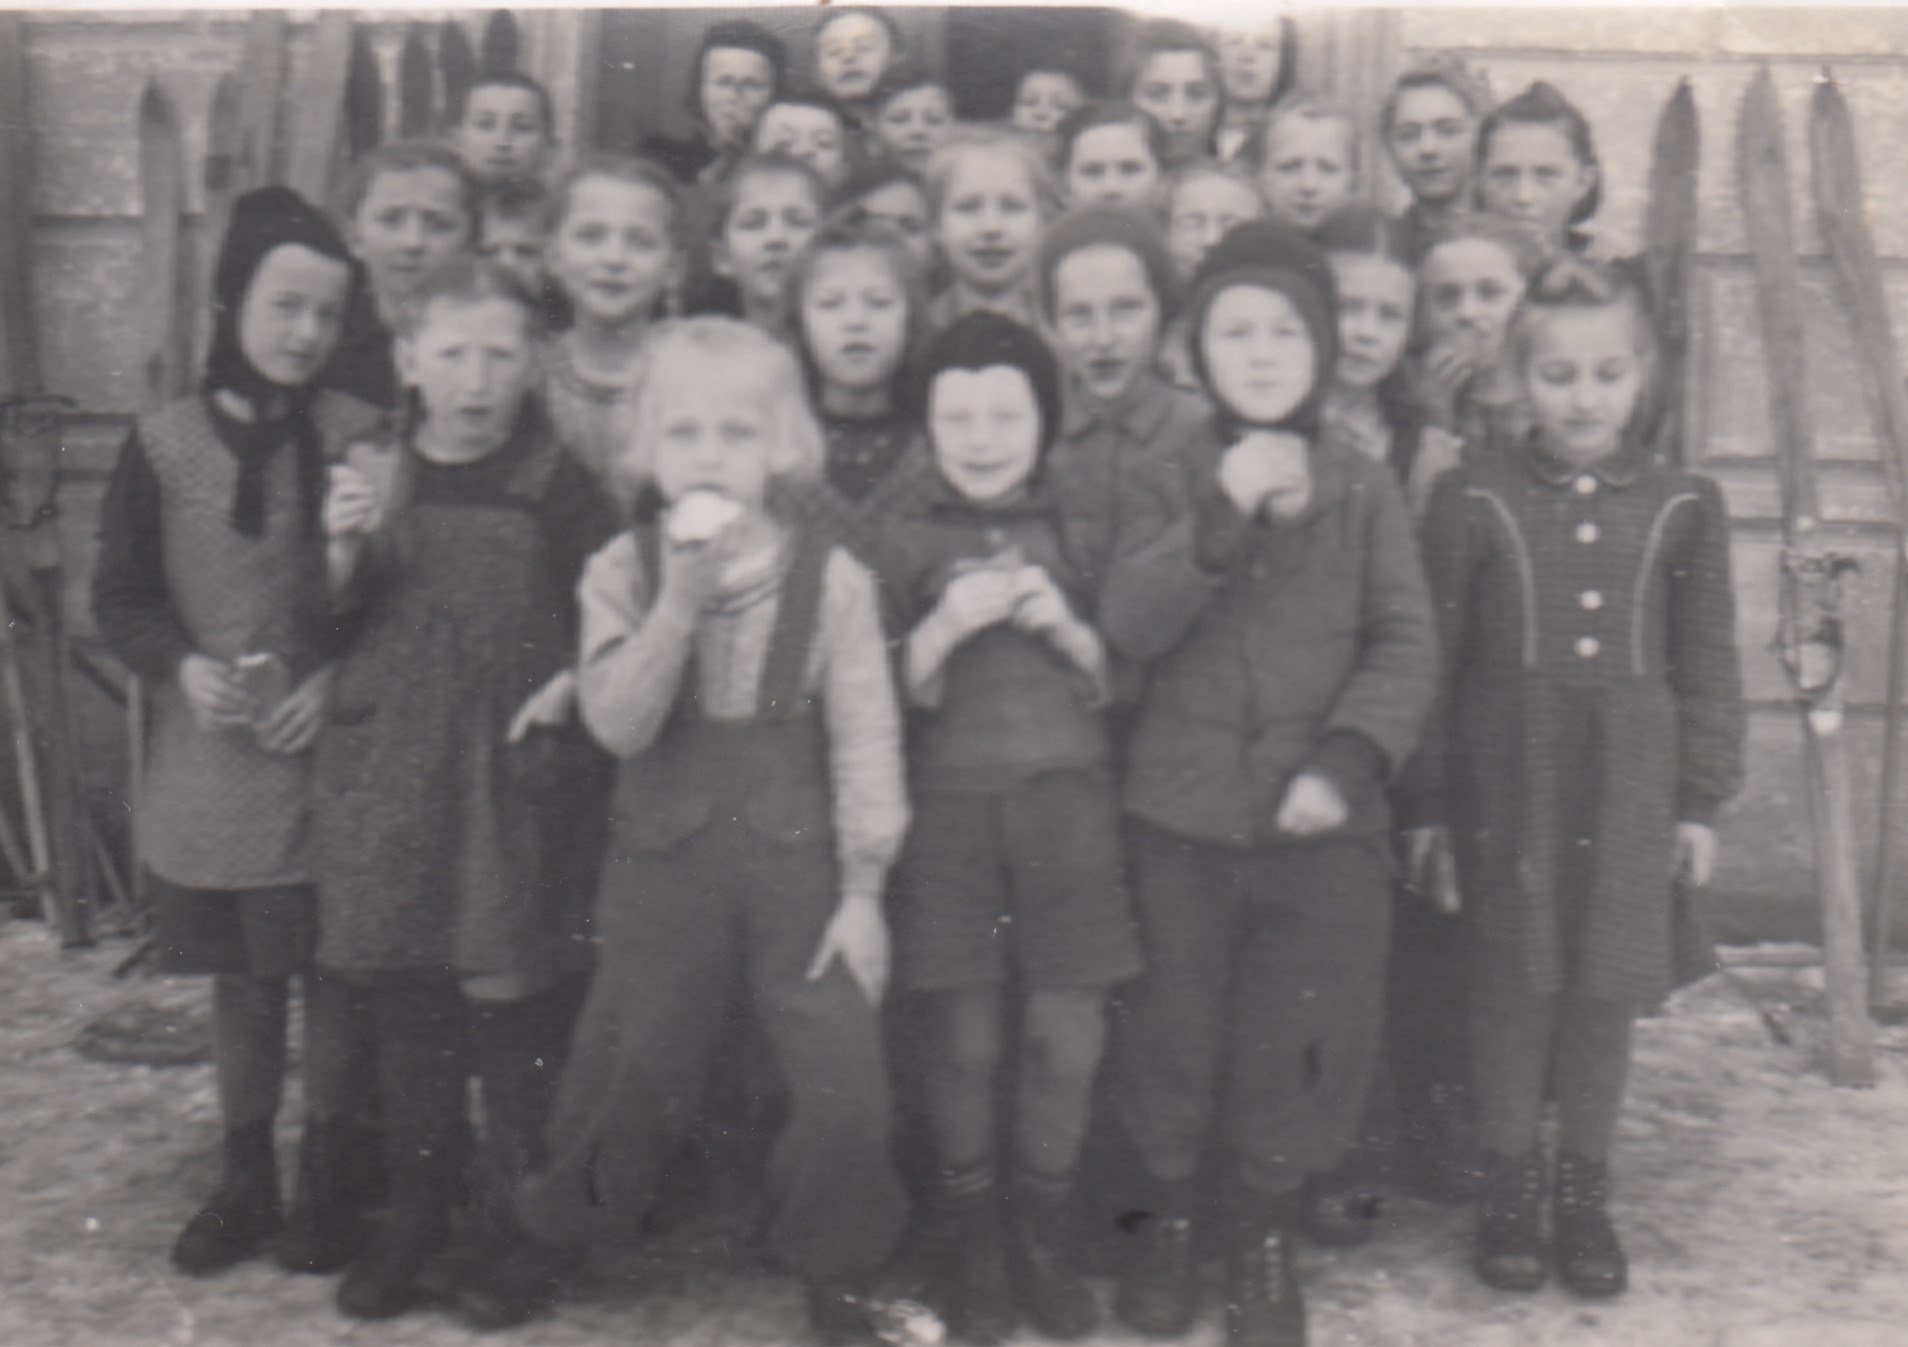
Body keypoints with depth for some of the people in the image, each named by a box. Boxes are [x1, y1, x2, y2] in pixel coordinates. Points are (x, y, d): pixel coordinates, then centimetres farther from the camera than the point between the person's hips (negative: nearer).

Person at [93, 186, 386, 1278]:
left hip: (333, 758, -2)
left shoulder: (363, 439, -5)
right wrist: (181, 664, -13)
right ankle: (247, 1179, 31)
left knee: (335, 974, 6)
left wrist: (340, 674, -15)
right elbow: (121, 595, 5)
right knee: (241, 979, 15)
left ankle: (332, 1180, 25)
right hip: (211, 762, 2)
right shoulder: (164, 445, -1)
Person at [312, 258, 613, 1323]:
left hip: (510, 775, -3)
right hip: (388, 768, 4)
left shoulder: (553, 481, -5)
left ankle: (517, 1229, 19)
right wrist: (344, 547, -10)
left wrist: (566, 687, -20)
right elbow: (337, 623, 8)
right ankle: (416, 1215, 28)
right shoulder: (375, 474, 6)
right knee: (406, 1004, 13)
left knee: (515, 1013, 2)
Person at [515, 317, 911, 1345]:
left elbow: (864, 738, -3)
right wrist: (681, 600, -24)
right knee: (630, 1079, 11)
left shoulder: (831, 578, -5)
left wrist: (862, 886, -5)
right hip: (665, 861, 1)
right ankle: (554, 1238, 38)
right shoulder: (621, 573, -3)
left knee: (845, 1086, -4)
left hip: (797, 858, 0)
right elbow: (617, 724, -14)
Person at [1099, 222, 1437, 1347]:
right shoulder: (1176, 492, 5)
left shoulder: (1366, 494, 4)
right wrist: (1224, 517, -22)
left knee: (1302, 1039, 7)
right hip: (1184, 812, 1)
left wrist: (1346, 758, -17)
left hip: (1325, 822, 0)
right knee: (1177, 1030, 11)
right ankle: (1171, 1213, 32)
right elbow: (1129, 624, -11)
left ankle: (1267, 1233, 27)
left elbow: (1407, 647, -2)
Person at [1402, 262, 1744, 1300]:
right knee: (1515, 980, 4)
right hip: (1508, 775, -1)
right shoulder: (1474, 502, -2)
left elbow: (1707, 664, 9)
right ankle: (1508, 1186, 22)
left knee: (1609, 983, 6)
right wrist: (1426, 802, -1)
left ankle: (1584, 1190, 24)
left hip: (1631, 781, 2)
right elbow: (1432, 657, 0)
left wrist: (1702, 799, 6)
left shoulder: (1682, 506, 4)